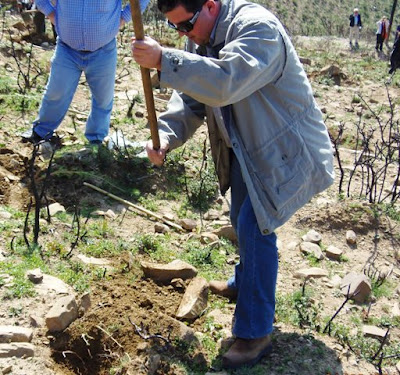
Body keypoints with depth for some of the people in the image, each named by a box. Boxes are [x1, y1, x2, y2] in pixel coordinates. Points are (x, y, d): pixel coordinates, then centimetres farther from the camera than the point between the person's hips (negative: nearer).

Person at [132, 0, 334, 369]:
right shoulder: (203, 40, 2)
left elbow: (225, 82, -43)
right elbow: (190, 99, 0)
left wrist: (163, 59, -41)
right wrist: (165, 136, -17)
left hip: (286, 149, -9)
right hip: (246, 147, 9)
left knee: (254, 226, -15)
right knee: (242, 219, 21)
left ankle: (255, 332, -3)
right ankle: (246, 283, 48)